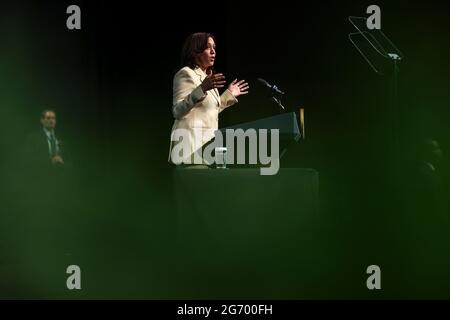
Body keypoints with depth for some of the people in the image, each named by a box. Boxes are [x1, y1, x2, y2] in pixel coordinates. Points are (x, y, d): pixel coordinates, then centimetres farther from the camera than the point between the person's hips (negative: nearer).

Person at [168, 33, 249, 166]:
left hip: (207, 140, 8)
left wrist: (229, 94, 27)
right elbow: (177, 111, -19)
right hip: (192, 140, -8)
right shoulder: (185, 74, -6)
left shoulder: (207, 76, 20)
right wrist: (201, 89, -30)